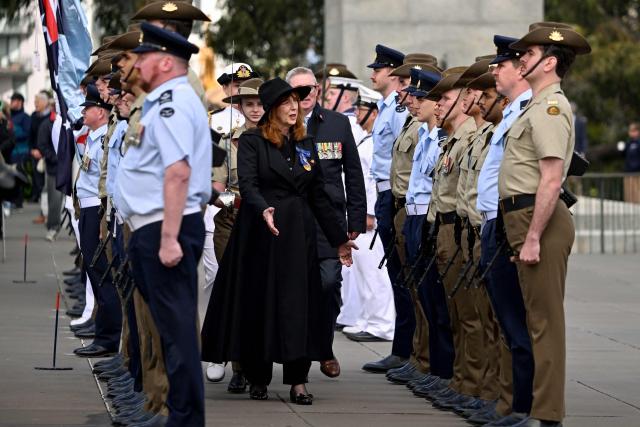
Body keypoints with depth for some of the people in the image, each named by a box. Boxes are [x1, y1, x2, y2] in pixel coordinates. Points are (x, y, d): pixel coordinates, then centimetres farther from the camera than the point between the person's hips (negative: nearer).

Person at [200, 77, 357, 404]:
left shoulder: (307, 145, 13)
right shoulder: (252, 141, -1)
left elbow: (319, 196, 15)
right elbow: (247, 184, -16)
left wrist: (339, 238, 13)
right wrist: (263, 210, -36)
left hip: (298, 234, 4)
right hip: (259, 232, -3)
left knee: (299, 303, -2)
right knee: (259, 303, 1)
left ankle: (298, 382, -2)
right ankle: (258, 379, 11)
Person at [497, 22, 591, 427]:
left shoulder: (550, 108, -14)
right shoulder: (540, 105, 18)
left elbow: (552, 179, -22)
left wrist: (532, 238, -24)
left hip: (539, 218, -11)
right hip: (527, 216, 11)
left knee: (544, 318, -7)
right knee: (540, 317, 14)